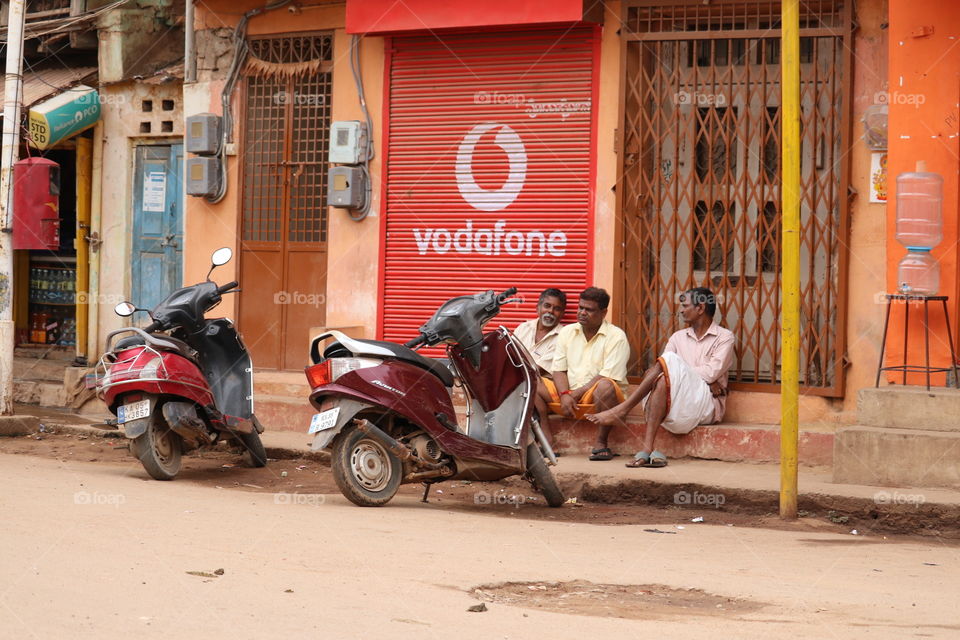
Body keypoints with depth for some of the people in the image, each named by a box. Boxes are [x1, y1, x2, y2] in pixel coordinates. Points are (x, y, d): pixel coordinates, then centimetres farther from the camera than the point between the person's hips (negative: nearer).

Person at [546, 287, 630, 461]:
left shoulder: (616, 336, -4)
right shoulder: (567, 332, 14)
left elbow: (608, 377, -13)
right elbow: (559, 370, 8)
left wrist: (577, 394, -17)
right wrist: (565, 395, -12)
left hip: (594, 397, -5)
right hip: (569, 396, 5)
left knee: (605, 387, -39)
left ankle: (602, 444, -29)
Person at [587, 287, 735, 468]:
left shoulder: (724, 337, 8)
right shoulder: (678, 337, 22)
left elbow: (712, 372, -7)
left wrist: (677, 371, -2)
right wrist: (706, 380, -8)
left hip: (708, 405, -3)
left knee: (670, 360, -25)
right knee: (661, 382, -34)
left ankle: (621, 410, -30)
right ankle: (648, 450, -49)